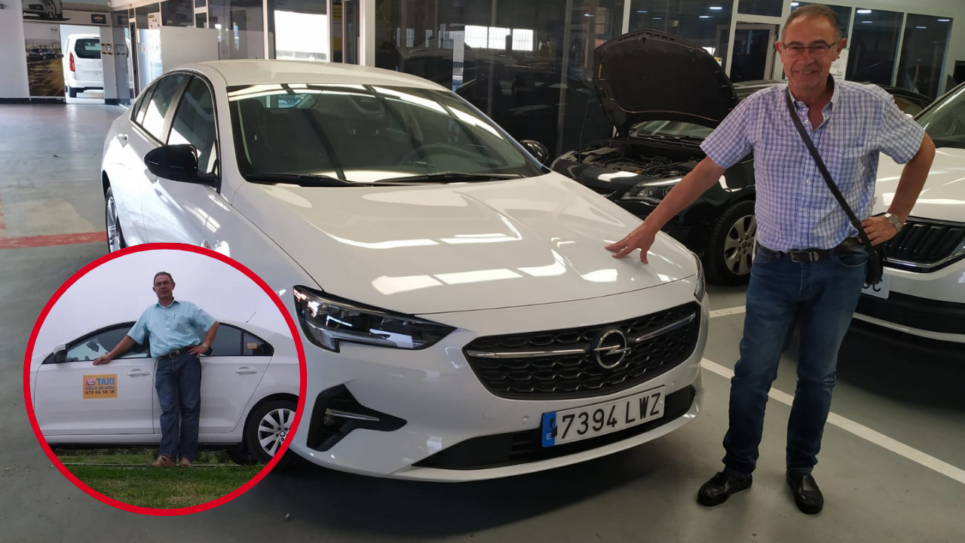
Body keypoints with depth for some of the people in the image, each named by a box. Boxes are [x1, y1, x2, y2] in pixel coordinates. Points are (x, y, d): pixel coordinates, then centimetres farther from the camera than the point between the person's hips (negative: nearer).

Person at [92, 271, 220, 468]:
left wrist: (205, 345, -1)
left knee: (190, 408, -6)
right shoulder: (149, 313, 25)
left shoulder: (187, 308, 15)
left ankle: (186, 455, -6)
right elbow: (131, 337, 27)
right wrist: (110, 355, 21)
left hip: (187, 360, -2)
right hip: (164, 365, 2)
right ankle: (167, 455, -19)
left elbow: (213, 324, 12)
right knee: (168, 409, -10)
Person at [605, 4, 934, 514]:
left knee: (818, 376, 14)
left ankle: (801, 469, 35)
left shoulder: (871, 105, -8)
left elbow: (922, 150, 10)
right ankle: (738, 469, 24)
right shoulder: (758, 109, -8)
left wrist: (895, 217, 4)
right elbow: (706, 171, -5)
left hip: (840, 266, 1)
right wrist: (650, 225, -8)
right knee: (752, 374, 5)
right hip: (774, 265, 0)